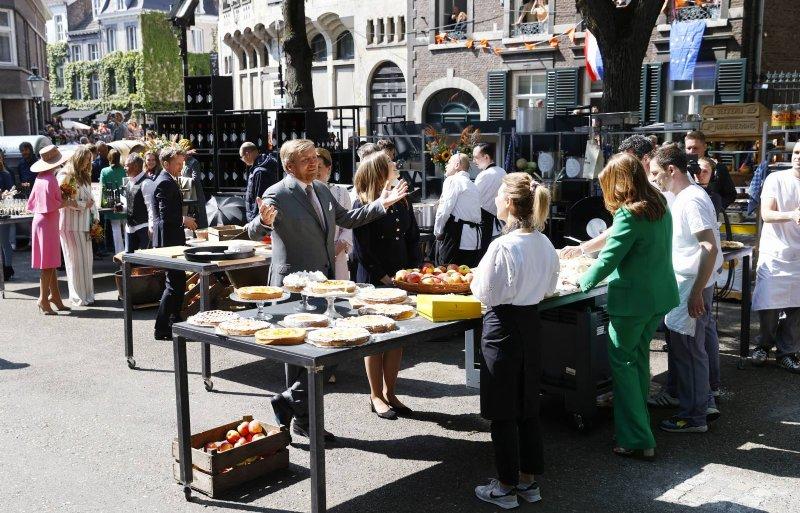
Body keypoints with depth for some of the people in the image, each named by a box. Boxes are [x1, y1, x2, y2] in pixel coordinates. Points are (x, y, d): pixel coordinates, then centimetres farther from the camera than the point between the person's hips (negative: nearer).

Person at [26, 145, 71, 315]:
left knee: (51, 262, 14)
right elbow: (51, 205, -20)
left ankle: (54, 295, 22)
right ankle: (43, 300, 0)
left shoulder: (40, 178, 9)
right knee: (48, 264, -4)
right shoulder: (49, 180, -18)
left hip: (39, 220, 9)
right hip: (47, 223, -9)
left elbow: (33, 200, 13)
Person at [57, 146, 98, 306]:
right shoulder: (66, 176, -8)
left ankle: (87, 294, 16)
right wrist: (84, 204, -12)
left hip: (85, 224, 7)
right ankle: (78, 297, 5)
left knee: (87, 259, 8)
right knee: (76, 260, -3)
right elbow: (63, 201, -16)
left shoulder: (84, 176, 17)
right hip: (71, 224, -7)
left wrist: (95, 217, 7)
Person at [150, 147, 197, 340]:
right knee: (174, 283, -8)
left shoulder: (168, 181, 17)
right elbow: (166, 215, -23)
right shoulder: (165, 183, -16)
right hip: (169, 239, -11)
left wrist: (183, 220, 13)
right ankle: (162, 329, -3)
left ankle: (175, 322, 25)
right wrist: (184, 220, -9)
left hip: (170, 238, 11)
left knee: (178, 281, 16)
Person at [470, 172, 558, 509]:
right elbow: (548, 288, 11)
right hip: (532, 323, 7)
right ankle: (528, 480, 27)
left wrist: (475, 278, 3)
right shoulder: (545, 244, 1)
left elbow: (485, 294, -15)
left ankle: (506, 487, 16)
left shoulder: (503, 246, -22)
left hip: (503, 327, -7)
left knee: (502, 412, 5)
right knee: (528, 406, 17)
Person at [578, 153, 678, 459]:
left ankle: (638, 440, 2)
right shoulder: (660, 205, 8)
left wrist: (583, 282, -3)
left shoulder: (630, 215, -20)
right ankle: (640, 421, 30)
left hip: (633, 299, -9)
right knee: (639, 357, 19)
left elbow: (609, 258, -19)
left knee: (622, 362, 1)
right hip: (661, 296, 9)